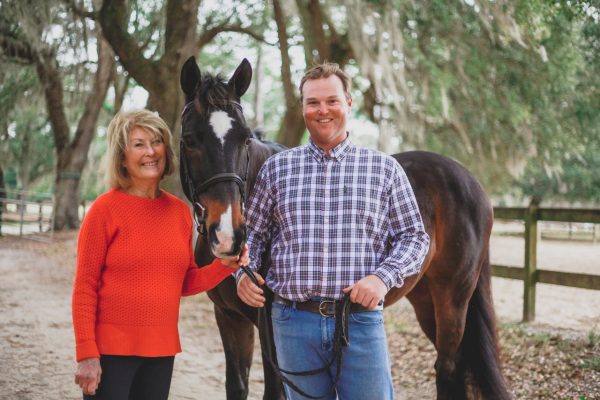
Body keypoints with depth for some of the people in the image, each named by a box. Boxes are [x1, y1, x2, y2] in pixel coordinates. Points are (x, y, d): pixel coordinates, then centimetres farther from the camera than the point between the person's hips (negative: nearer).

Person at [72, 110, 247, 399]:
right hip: (111, 349, -5)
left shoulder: (180, 211, 5)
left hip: (162, 349, 5)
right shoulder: (105, 209, -8)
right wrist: (86, 356, -13)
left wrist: (225, 265, -5)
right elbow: (84, 288, -8)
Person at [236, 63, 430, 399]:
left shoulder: (385, 169, 4)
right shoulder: (277, 168, 8)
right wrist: (244, 271, -5)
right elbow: (252, 232, 14)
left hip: (362, 320, -1)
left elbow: (414, 237, 4)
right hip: (295, 321, 1)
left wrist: (383, 277, -12)